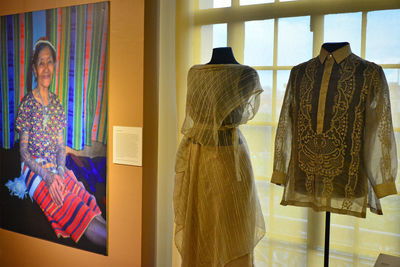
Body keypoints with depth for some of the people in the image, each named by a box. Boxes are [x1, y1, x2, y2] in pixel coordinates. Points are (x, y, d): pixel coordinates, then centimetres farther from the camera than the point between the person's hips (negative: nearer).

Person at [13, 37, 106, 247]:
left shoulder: (56, 103, 12)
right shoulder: (27, 103, -1)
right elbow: (23, 152, -4)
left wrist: (60, 170, -7)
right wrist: (47, 175, -19)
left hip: (57, 168, 5)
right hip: (35, 170, -5)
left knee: (90, 203, -22)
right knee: (75, 210, -27)